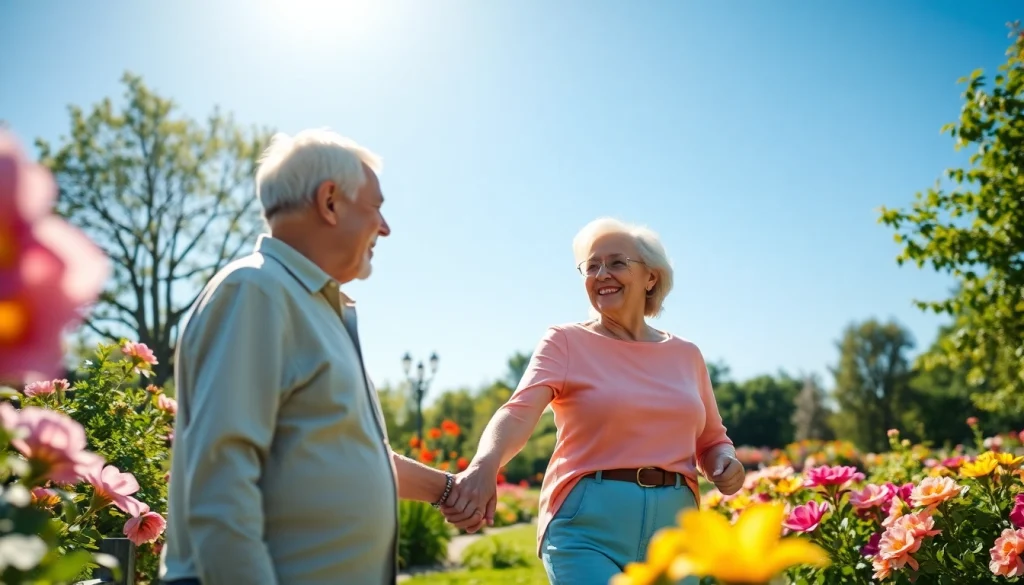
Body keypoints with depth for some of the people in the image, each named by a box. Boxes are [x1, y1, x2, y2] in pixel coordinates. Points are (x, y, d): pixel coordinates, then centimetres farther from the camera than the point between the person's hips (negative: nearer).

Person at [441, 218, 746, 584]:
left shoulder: (686, 354, 11)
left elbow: (711, 440, 20)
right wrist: (484, 466, -39)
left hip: (673, 528, 4)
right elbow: (519, 412, -19)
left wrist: (725, 461, -3)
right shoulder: (566, 342, -2)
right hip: (588, 527, -4)